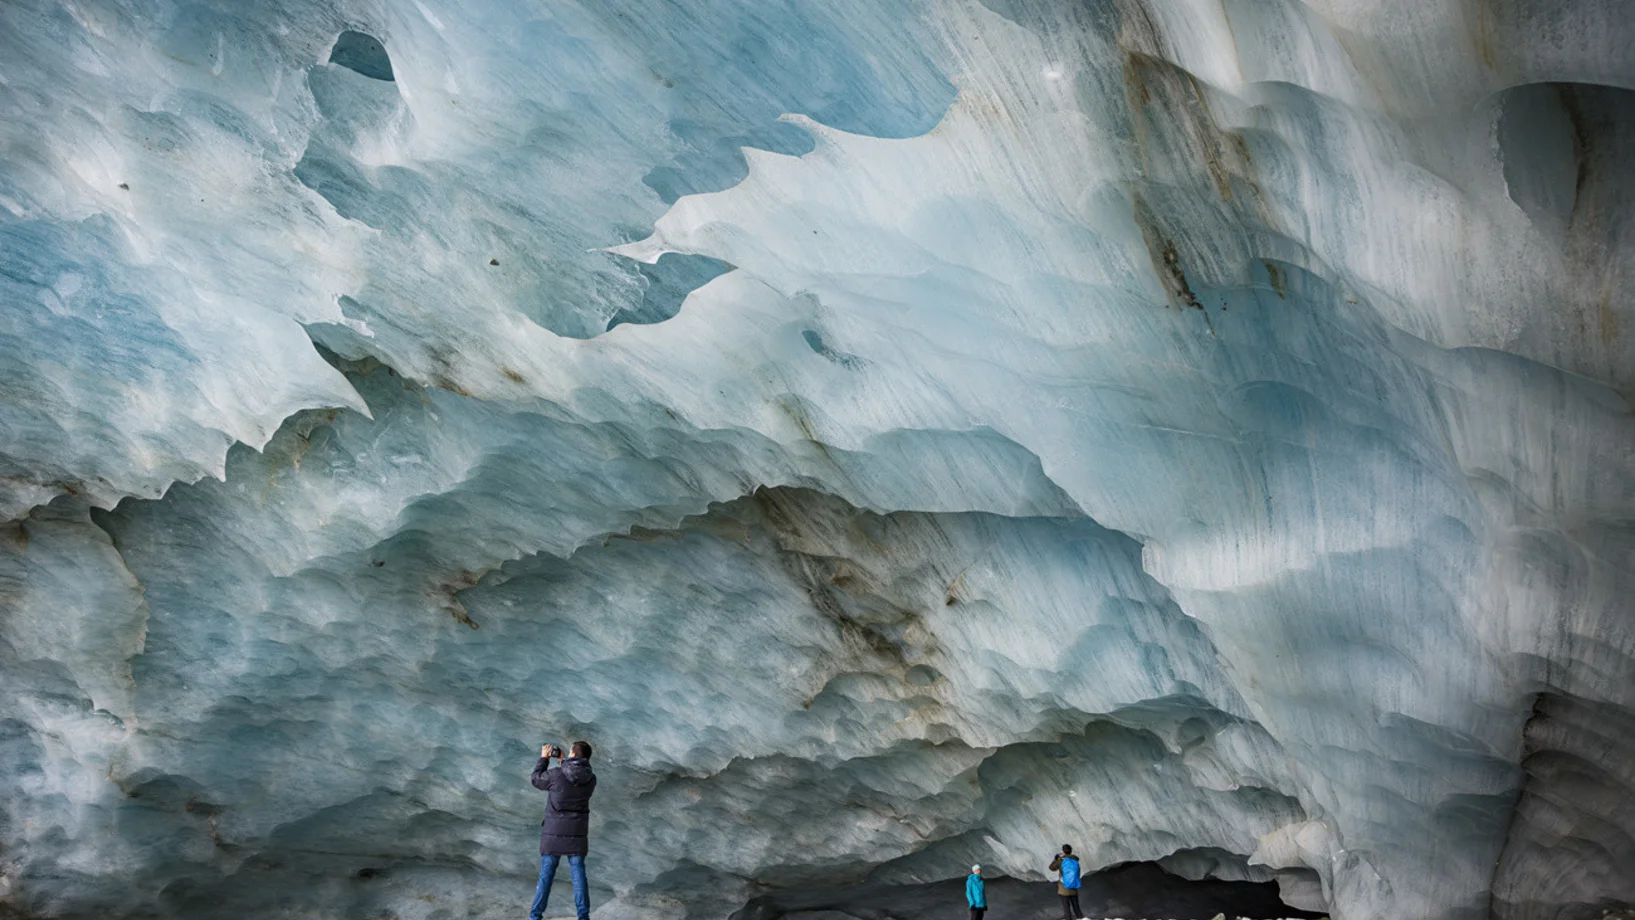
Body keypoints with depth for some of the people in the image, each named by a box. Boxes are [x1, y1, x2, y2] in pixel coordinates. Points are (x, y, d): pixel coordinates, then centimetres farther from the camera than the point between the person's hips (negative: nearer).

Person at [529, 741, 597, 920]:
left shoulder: (556, 775, -15)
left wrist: (544, 758, 15)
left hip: (554, 832, -2)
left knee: (546, 875, 8)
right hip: (577, 834, 2)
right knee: (578, 875, 8)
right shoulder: (591, 779, -4)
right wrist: (563, 760, 17)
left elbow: (536, 779, 4)